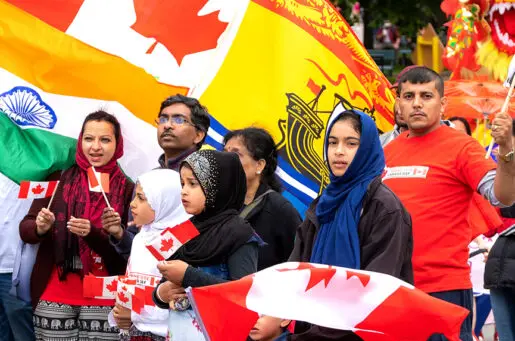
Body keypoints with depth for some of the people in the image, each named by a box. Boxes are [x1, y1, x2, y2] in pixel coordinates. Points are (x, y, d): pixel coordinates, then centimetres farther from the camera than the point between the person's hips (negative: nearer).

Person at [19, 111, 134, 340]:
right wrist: (40, 228, -19)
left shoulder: (127, 189, -1)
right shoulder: (59, 179, 3)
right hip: (54, 296, 1)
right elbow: (25, 229, 3)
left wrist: (93, 233, -21)